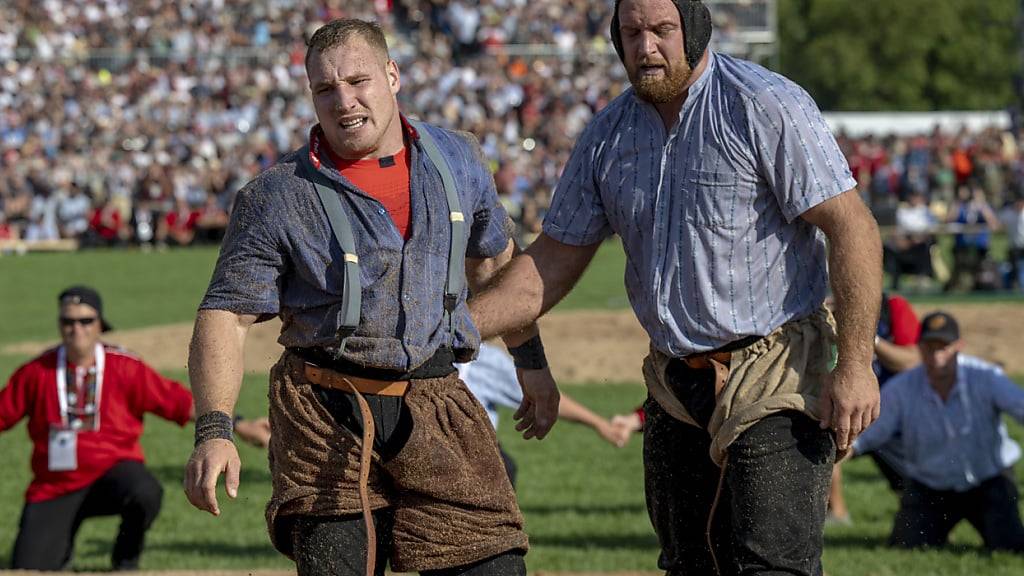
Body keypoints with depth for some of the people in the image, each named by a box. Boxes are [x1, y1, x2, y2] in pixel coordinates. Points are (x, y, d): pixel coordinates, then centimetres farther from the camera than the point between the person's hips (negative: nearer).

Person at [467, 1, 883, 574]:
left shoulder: (765, 106, -12)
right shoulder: (609, 135, 8)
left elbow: (853, 229, -15)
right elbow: (552, 265, 14)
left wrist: (855, 367, -22)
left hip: (775, 382, -7)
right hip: (676, 392, 7)